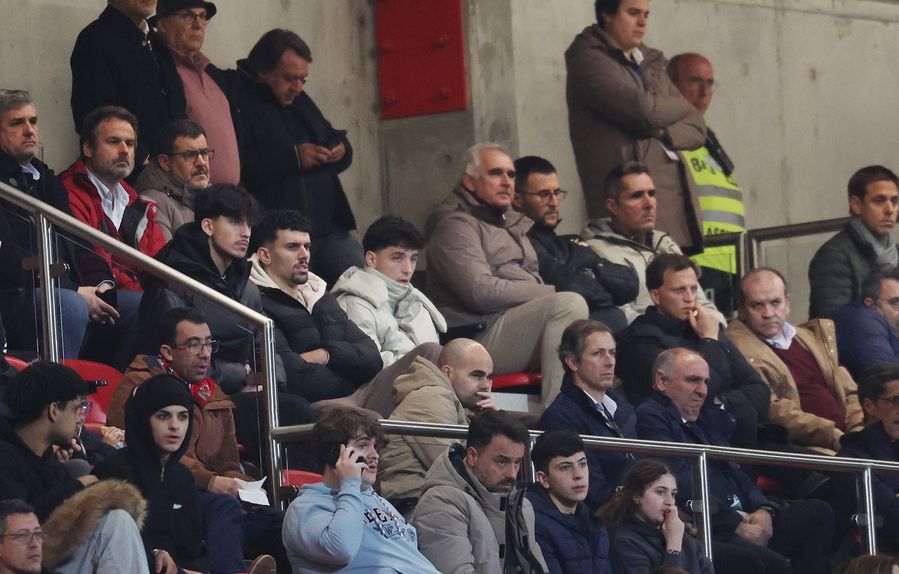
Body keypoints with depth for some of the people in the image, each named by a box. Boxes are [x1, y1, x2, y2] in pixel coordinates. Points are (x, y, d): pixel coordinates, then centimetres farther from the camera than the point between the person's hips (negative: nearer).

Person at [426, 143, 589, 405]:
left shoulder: (513, 223, 29)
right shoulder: (455, 225, -2)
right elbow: (481, 292, -15)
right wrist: (550, 293, -11)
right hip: (481, 336, -9)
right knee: (568, 304, -29)